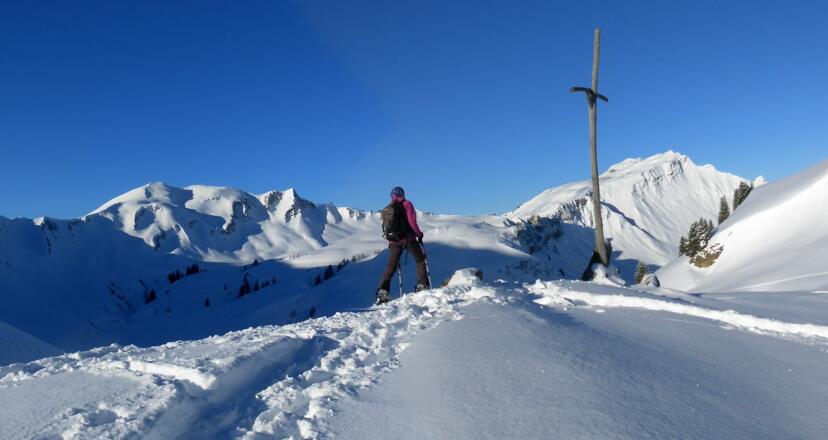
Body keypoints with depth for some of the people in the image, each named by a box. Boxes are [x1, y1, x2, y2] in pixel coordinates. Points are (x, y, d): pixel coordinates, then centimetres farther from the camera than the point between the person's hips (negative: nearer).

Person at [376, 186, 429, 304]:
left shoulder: (386, 209, 14)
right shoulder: (406, 204, -1)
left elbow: (385, 228, 15)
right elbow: (412, 222, -11)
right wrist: (419, 234, 0)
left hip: (393, 241, 4)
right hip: (408, 239, -4)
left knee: (391, 266, 7)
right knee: (420, 260, 12)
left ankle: (382, 291, -3)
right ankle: (422, 286, 3)